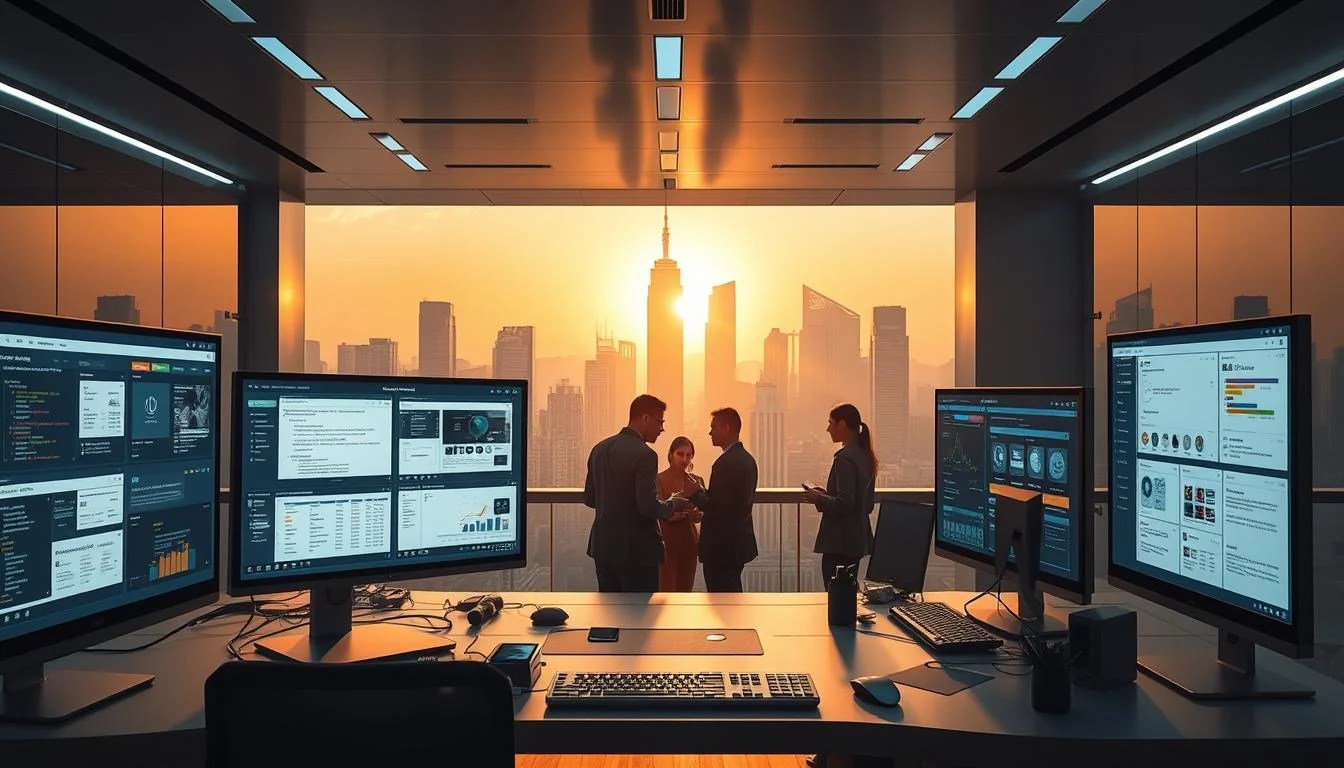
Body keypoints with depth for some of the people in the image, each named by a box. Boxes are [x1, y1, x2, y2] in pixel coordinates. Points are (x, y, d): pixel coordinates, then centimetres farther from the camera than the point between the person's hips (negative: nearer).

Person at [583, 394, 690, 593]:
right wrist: (674, 504, -4)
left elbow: (589, 499, 11)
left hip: (603, 545, 8)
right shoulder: (644, 454, -18)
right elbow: (649, 507, -22)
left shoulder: (599, 449, 6)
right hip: (636, 550, -7)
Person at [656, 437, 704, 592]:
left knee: (685, 590, 9)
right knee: (666, 590, -5)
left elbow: (704, 511, 6)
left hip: (689, 541, 5)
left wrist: (697, 515, -17)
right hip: (667, 541, -5)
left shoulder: (697, 480, 8)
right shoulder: (659, 479, -7)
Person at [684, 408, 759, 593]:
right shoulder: (747, 459, 11)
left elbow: (717, 507, -24)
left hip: (723, 545, -10)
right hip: (738, 542, 10)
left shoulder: (726, 462, -20)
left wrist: (695, 493, -9)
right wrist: (703, 492, 9)